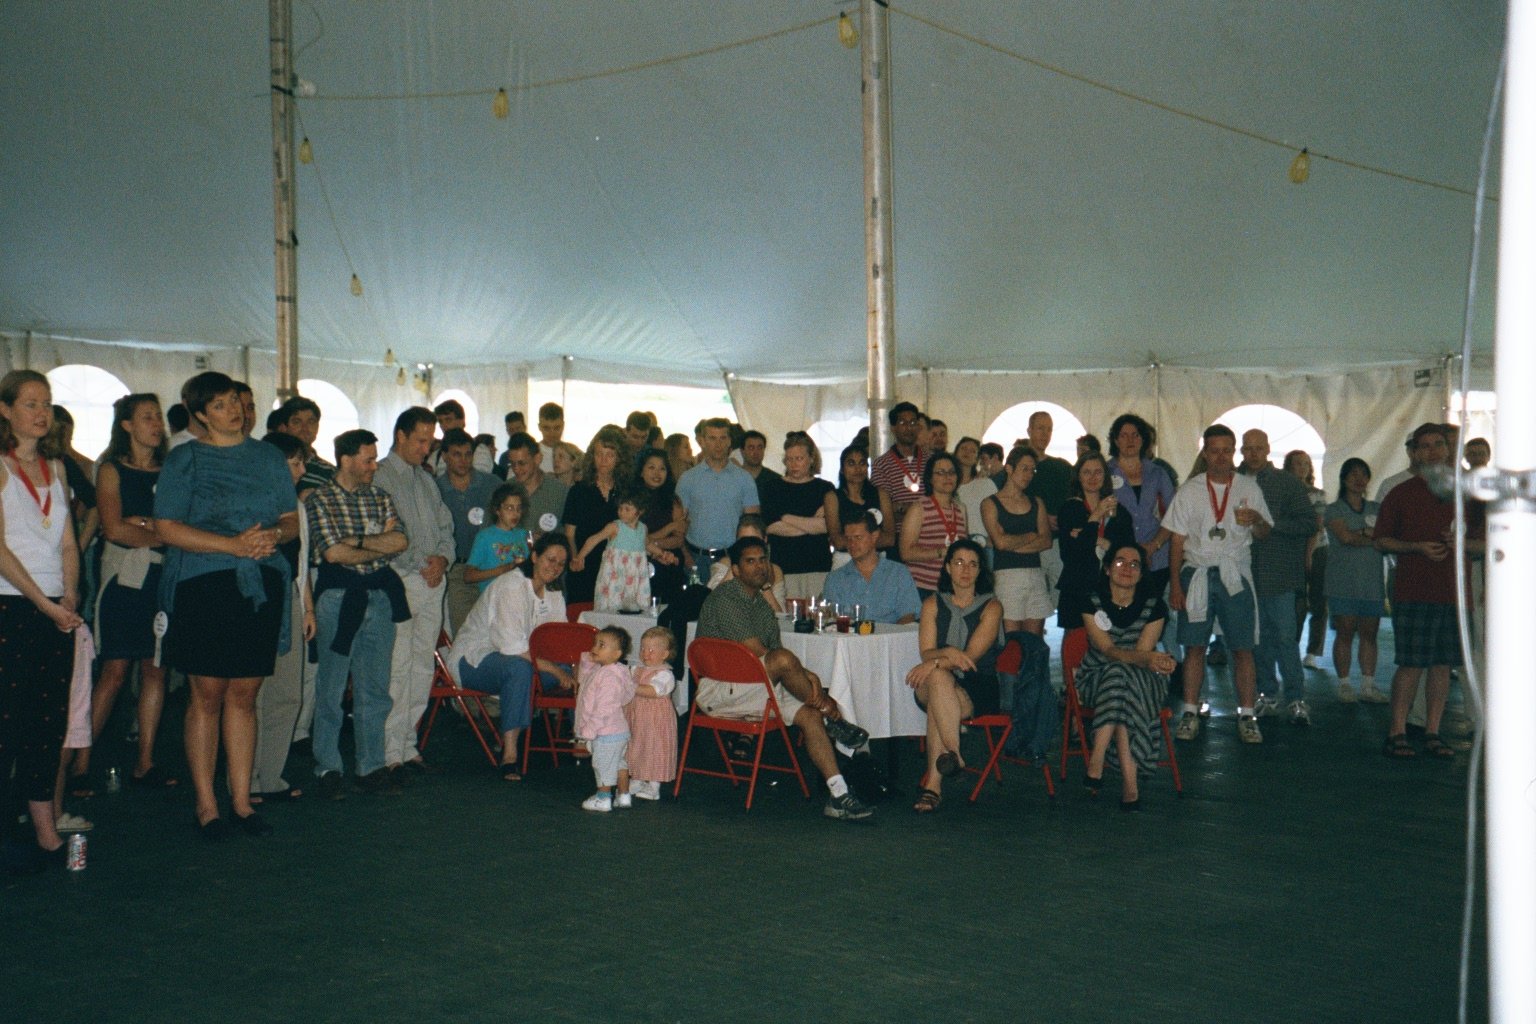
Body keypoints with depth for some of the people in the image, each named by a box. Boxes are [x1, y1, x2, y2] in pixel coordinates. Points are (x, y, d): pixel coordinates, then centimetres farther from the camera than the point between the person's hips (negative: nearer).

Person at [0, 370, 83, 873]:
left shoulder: (55, 466, 15)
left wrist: (70, 597, -3)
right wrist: (44, 603, -13)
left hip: (56, 609, 6)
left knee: (50, 722, 5)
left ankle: (46, 832, 9)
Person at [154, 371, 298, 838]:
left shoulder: (269, 457, 14)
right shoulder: (185, 460, 1)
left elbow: (292, 519, 16)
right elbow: (167, 528, -7)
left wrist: (274, 535, -8)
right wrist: (233, 545, -15)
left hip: (261, 587, 3)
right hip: (202, 587, -3)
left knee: (244, 694, 6)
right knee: (207, 695, -1)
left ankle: (242, 800, 13)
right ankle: (206, 804, 7)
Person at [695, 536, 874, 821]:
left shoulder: (761, 604, 19)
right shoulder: (724, 598, -11)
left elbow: (777, 654, 16)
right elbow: (758, 653, -18)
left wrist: (807, 676, -7)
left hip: (755, 688, 9)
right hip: (717, 689, -9)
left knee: (809, 713, -13)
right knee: (783, 659, -31)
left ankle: (838, 796, -17)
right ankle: (832, 720, -11)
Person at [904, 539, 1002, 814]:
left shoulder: (991, 607, 3)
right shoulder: (933, 604, 12)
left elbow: (972, 655, -11)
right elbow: (926, 652, 1)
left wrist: (935, 663, -27)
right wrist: (948, 653, -23)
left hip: (980, 690, -2)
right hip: (940, 684, 2)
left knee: (938, 703, -35)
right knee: (938, 677, -36)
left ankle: (933, 783, -38)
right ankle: (954, 755, -43)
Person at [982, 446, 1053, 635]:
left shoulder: (1037, 503, 17)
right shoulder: (991, 504, 4)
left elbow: (1046, 541, 4)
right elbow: (1001, 542, -9)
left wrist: (1013, 545, -6)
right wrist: (1031, 537, 4)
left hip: (1036, 575, 4)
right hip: (1006, 575, -4)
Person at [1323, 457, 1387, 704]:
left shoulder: (1376, 509, 16)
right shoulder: (1335, 509, 5)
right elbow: (1345, 536, -11)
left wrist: (1362, 533, -10)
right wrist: (1373, 538, -6)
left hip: (1372, 580, 3)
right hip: (1343, 580, -3)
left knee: (1369, 634, 2)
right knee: (1345, 633, -3)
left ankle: (1368, 686, 6)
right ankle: (1344, 685, 3)